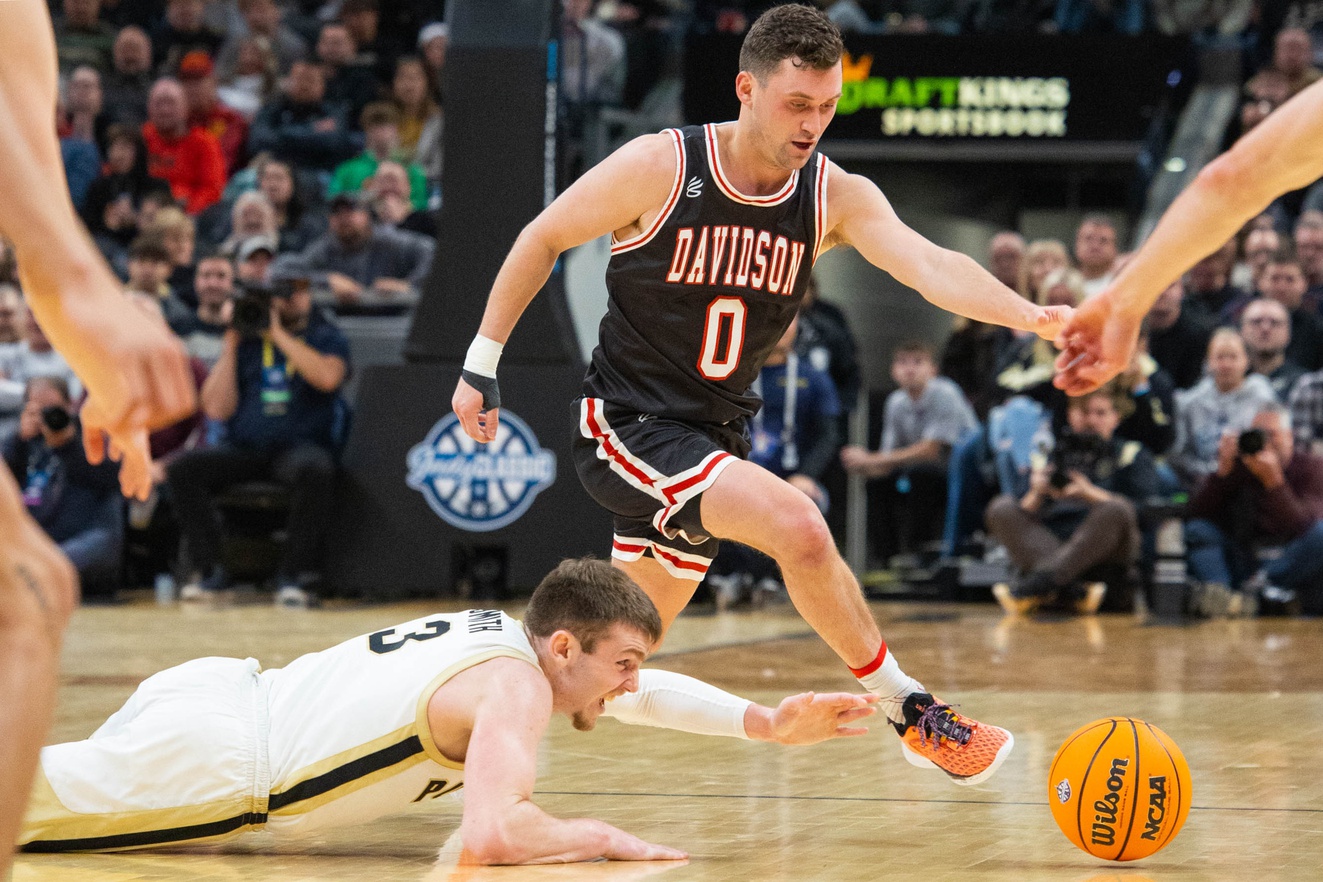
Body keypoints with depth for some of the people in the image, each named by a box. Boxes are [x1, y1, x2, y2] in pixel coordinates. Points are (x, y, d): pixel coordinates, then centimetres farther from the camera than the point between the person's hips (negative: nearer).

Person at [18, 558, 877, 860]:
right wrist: (599, 837, -15)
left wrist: (769, 726, 15)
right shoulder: (516, 689, -16)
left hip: (219, 693, 9)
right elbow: (493, 835, -32)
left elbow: (642, 691, 26)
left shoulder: (505, 634, 11)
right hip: (201, 764, -9)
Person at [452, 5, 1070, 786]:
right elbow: (543, 239, -3)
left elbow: (931, 267, -21)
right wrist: (482, 366, -3)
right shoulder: (660, 167, -15)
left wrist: (1029, 316, -39)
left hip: (715, 438, 6)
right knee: (797, 524, -27)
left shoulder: (837, 197, -6)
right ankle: (911, 712, -15)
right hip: (628, 423, -6)